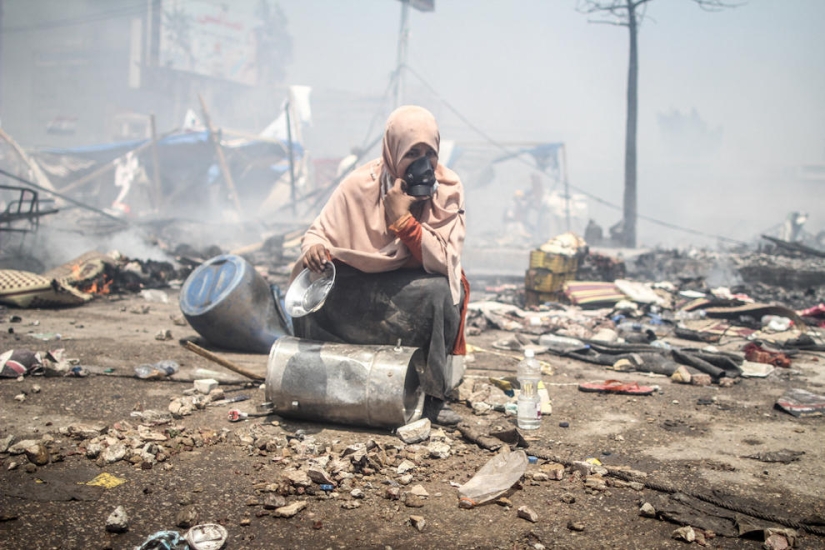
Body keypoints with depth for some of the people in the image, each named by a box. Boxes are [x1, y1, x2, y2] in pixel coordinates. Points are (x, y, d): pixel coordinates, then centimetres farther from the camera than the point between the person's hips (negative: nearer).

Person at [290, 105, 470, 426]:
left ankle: (433, 394, -13)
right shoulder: (360, 185, -11)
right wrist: (313, 248, -31)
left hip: (414, 293, -1)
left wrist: (402, 218, -28)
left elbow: (444, 261, -19)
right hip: (358, 289, 1)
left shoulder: (448, 190, -10)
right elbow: (318, 233, -7)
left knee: (444, 291, -31)